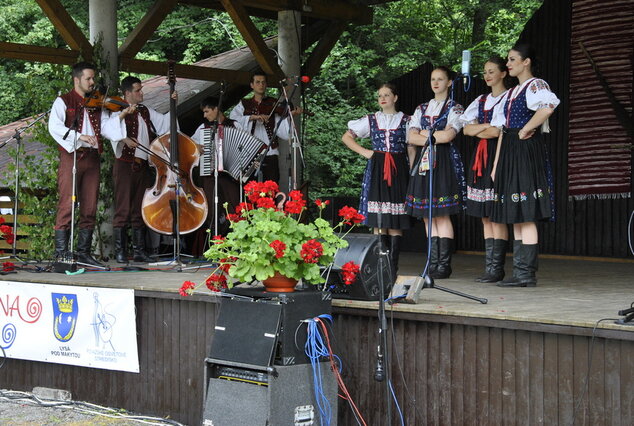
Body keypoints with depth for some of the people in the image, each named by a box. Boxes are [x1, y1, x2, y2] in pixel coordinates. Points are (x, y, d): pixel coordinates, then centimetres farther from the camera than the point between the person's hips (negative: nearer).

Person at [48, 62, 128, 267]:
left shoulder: (96, 105, 19)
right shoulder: (64, 102, 4)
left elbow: (107, 128, 9)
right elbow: (54, 126, -12)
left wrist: (121, 116, -7)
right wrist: (79, 136, -24)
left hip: (92, 158, 5)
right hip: (71, 156, -5)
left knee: (89, 209, 5)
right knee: (67, 206, -10)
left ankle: (83, 252, 12)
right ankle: (61, 253, -9)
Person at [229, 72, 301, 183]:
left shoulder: (274, 105, 11)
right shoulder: (244, 105, 13)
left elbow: (282, 132, 1)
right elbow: (232, 121, -8)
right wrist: (252, 117, -20)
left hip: (270, 154, 0)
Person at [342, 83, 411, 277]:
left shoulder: (405, 121, 9)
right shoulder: (371, 120, 12)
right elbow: (346, 137, 14)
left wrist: (413, 172, -4)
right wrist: (364, 152, 3)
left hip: (398, 171, -1)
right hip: (376, 170, 1)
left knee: (396, 221, -5)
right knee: (378, 220, -3)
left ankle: (393, 265, -3)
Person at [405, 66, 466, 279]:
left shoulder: (455, 108, 5)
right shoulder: (421, 109, 19)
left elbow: (448, 135, -11)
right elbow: (412, 137, 7)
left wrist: (425, 135, -2)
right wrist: (435, 138, -6)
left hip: (444, 162, -5)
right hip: (422, 162, 5)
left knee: (442, 214, -11)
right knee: (427, 216, 2)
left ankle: (444, 265, -9)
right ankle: (433, 263, 5)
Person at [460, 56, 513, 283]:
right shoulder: (481, 101, 20)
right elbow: (467, 129, 12)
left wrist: (478, 129, -2)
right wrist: (488, 126, -3)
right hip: (481, 159, 7)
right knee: (485, 217, 5)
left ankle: (497, 268, -8)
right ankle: (489, 266, 7)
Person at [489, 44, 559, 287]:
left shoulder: (535, 85, -5)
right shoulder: (511, 93, 21)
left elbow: (548, 106, -29)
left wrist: (525, 130, -19)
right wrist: (496, 166, 12)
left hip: (527, 152, -9)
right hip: (509, 153, 9)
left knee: (526, 216, -10)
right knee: (516, 217, 8)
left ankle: (527, 273, -10)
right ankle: (520, 272, 10)